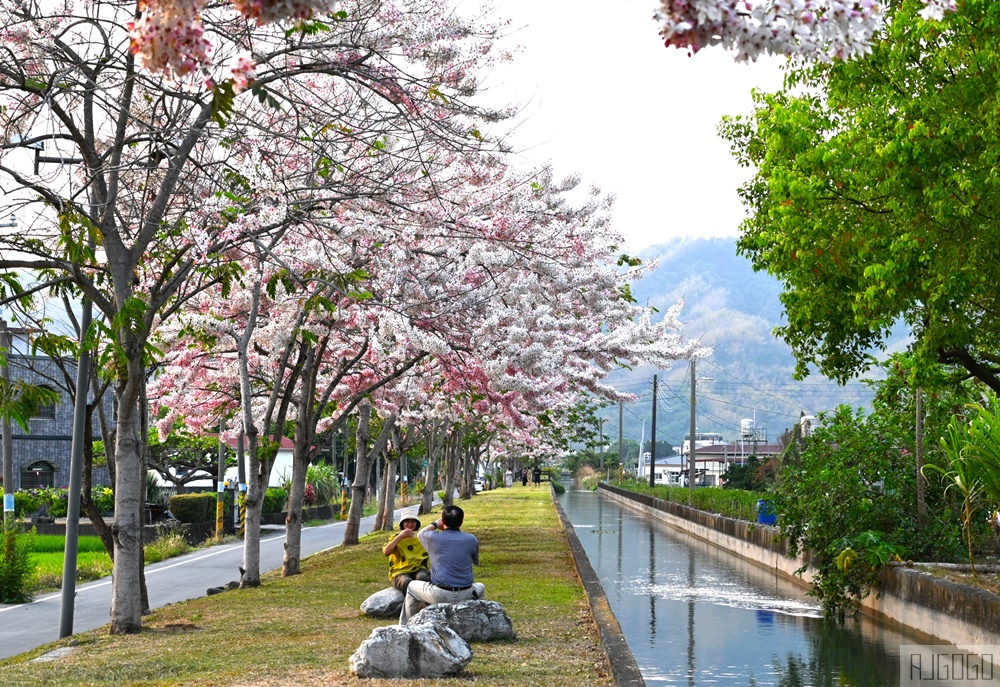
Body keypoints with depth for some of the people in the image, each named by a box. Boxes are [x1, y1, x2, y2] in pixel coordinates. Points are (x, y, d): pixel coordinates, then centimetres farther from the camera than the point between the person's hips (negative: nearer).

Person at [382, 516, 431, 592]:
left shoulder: (420, 537, 19)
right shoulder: (396, 538, 11)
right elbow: (385, 552, -9)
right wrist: (400, 537, -15)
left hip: (418, 569, 2)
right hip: (400, 573, -2)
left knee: (423, 578, -35)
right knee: (407, 583, -37)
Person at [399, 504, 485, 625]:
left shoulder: (434, 538, -5)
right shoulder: (471, 540, -3)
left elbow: (420, 534, 19)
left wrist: (435, 525, 28)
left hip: (440, 595, -2)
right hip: (465, 595, 2)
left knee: (412, 587, 27)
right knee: (480, 587, 36)